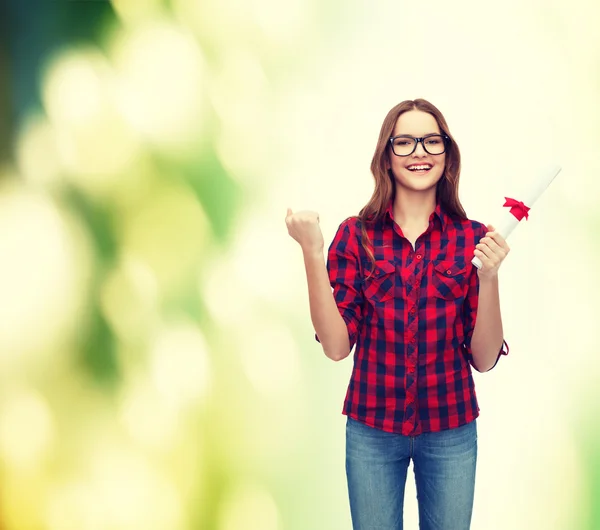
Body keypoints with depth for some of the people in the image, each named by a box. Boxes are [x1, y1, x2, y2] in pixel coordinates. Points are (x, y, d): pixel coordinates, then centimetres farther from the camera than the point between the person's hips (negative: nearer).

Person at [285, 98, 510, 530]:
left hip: (450, 432, 1)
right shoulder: (356, 235, -5)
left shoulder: (473, 239, -5)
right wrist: (312, 251, -19)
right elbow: (336, 346, -12)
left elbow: (484, 359, -6)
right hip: (372, 429, 0)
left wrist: (489, 277, -20)